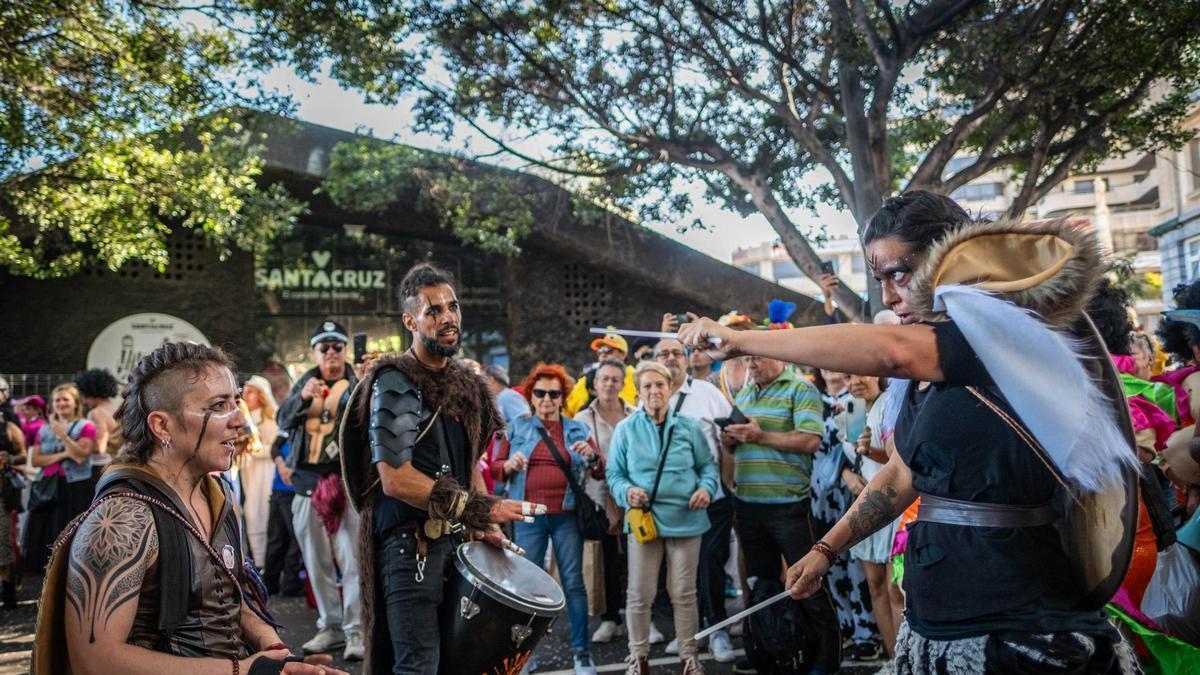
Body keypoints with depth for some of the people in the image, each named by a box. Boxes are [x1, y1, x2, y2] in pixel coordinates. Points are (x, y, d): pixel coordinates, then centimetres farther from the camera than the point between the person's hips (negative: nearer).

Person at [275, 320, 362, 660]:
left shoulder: (358, 384, 1)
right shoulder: (304, 382, 16)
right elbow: (282, 420, 7)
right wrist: (302, 397, -11)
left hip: (347, 480, -5)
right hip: (308, 480, 5)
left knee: (352, 559, -10)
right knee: (317, 561, 11)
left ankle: (355, 630, -4)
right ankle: (330, 626, 22)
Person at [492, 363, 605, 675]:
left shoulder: (578, 430, 10)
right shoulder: (517, 428, 9)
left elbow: (600, 473, 9)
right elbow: (495, 467, 9)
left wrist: (592, 456, -12)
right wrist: (509, 465, -13)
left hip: (567, 516, 0)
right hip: (529, 517, 0)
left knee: (573, 582, 1)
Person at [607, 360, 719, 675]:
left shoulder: (689, 426, 5)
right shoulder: (625, 429, 2)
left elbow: (708, 465, 10)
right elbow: (614, 474, 4)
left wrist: (706, 487, -10)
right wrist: (626, 491, -16)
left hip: (685, 519, 1)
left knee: (684, 593, 10)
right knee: (639, 594, 4)